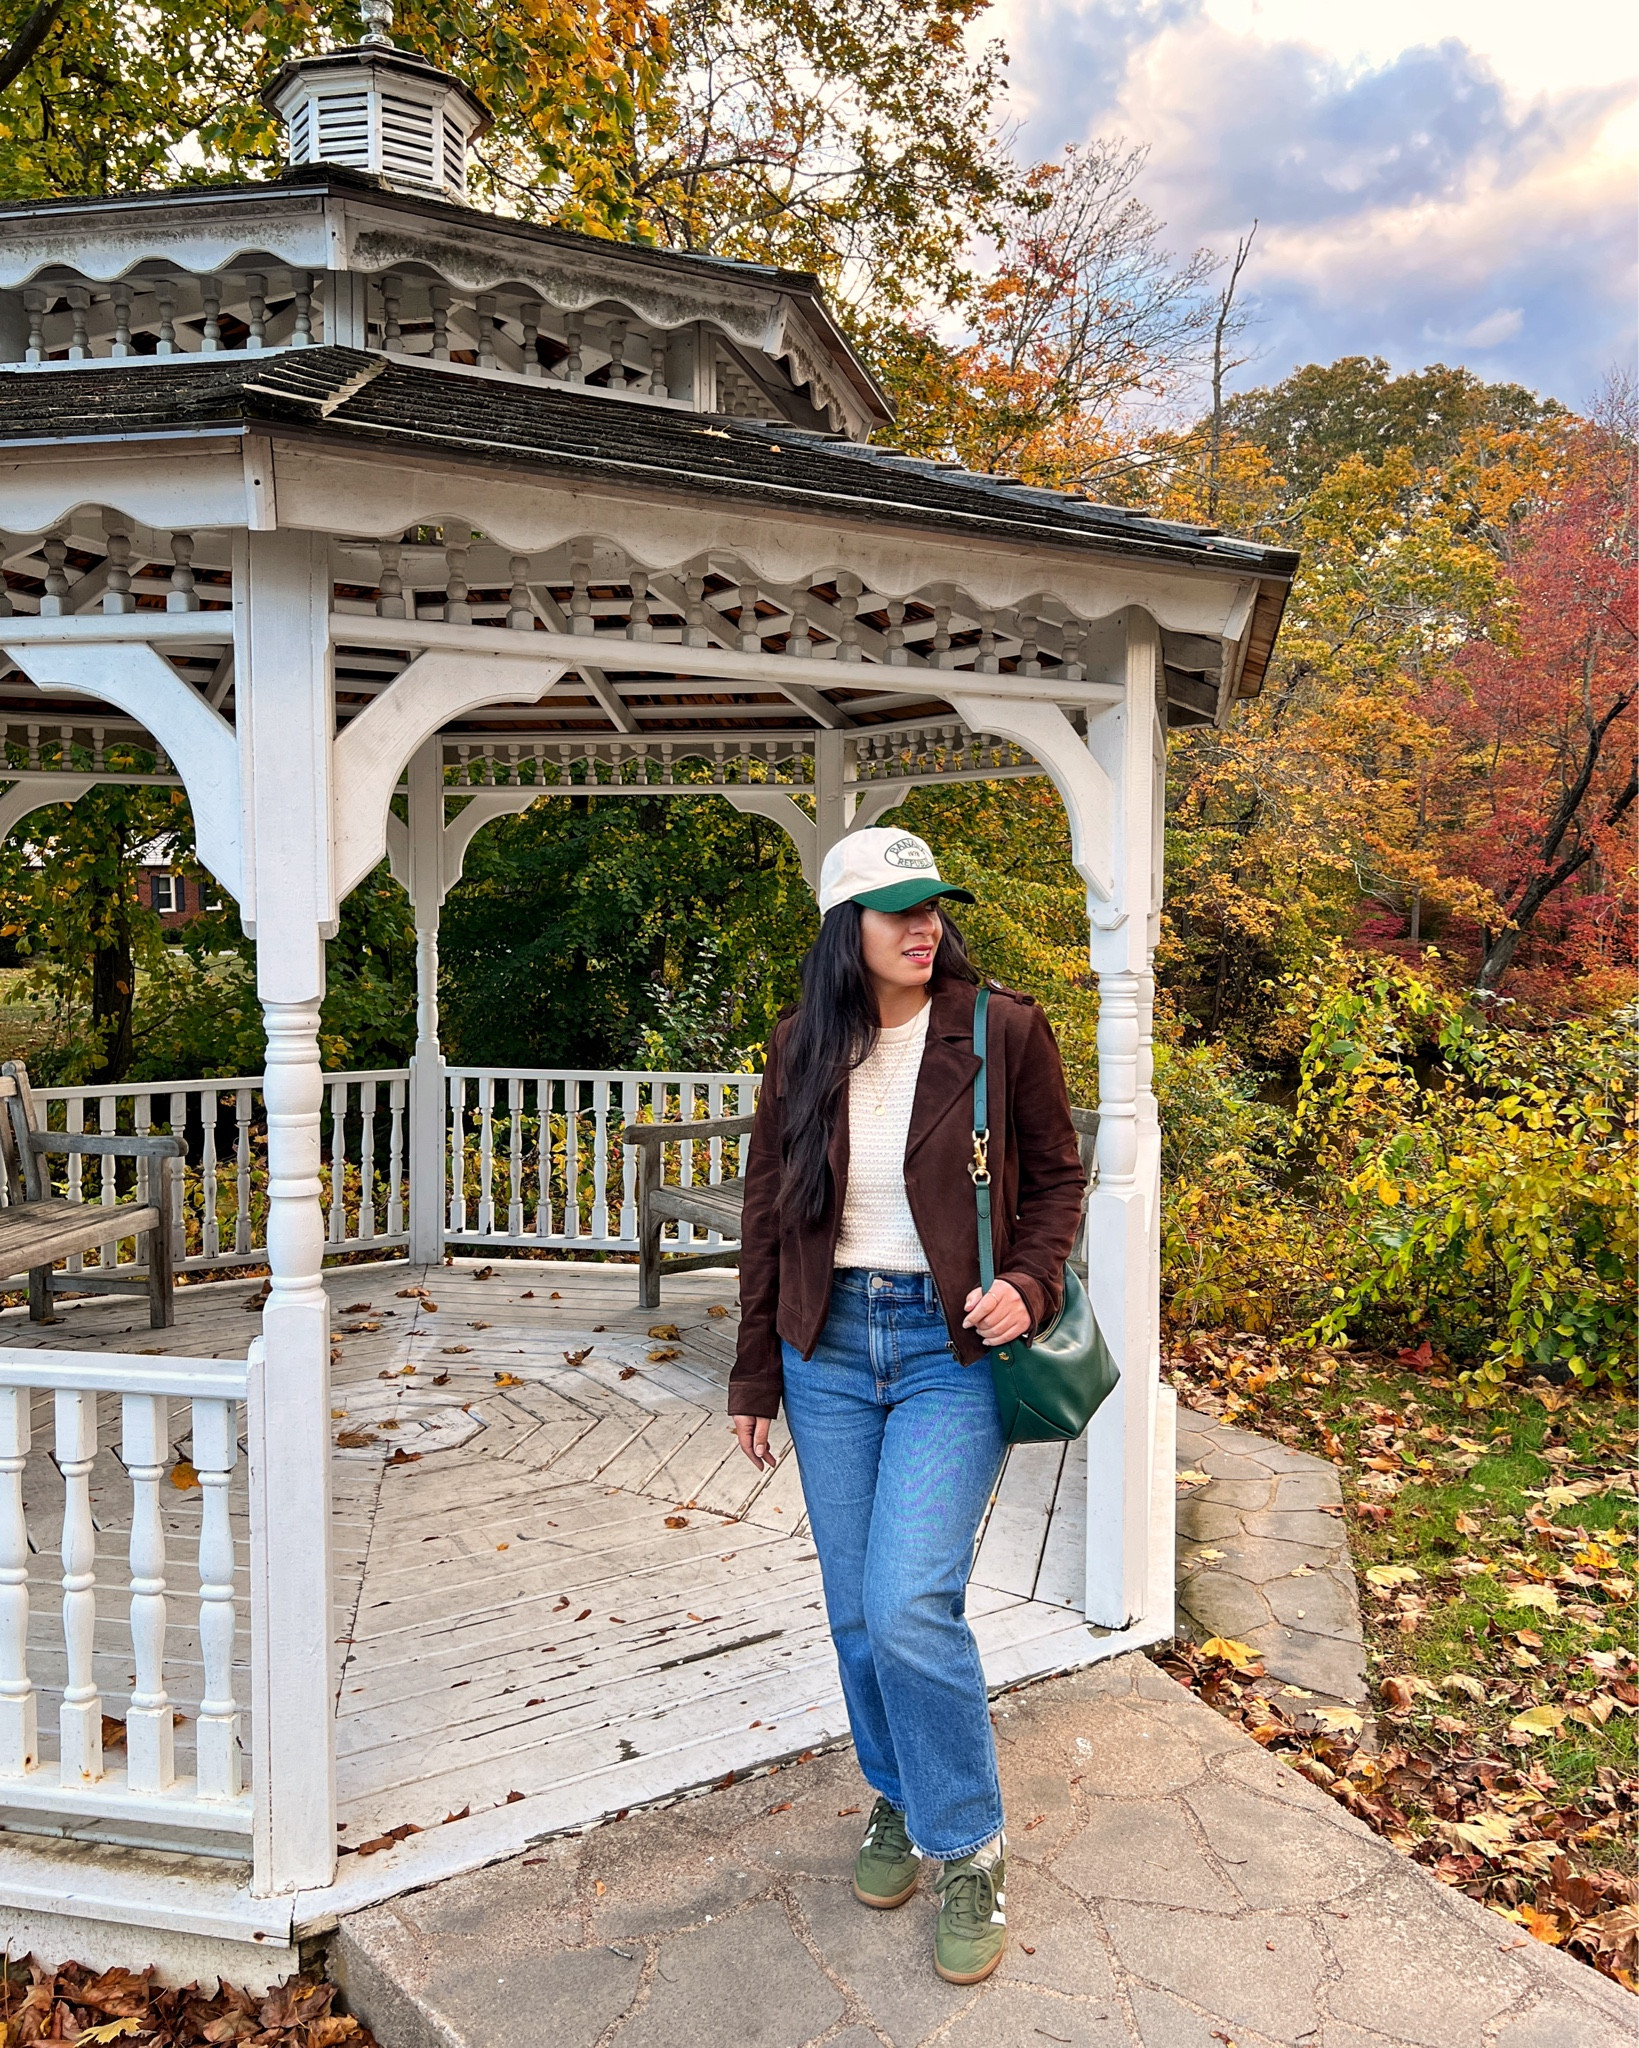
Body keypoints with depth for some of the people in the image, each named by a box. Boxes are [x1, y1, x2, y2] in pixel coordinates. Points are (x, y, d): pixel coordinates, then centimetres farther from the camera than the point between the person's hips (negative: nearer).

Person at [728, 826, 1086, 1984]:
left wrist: (1029, 1284, -15)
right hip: (829, 1348, 4)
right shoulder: (804, 1051, 2)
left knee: (911, 1607, -12)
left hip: (952, 1344, -3)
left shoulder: (1003, 1030, -6)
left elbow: (1057, 1177, 3)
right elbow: (769, 1215, 8)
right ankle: (898, 1801, 39)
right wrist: (755, 1374, 10)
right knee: (857, 1613, 12)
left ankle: (970, 1850, 13)